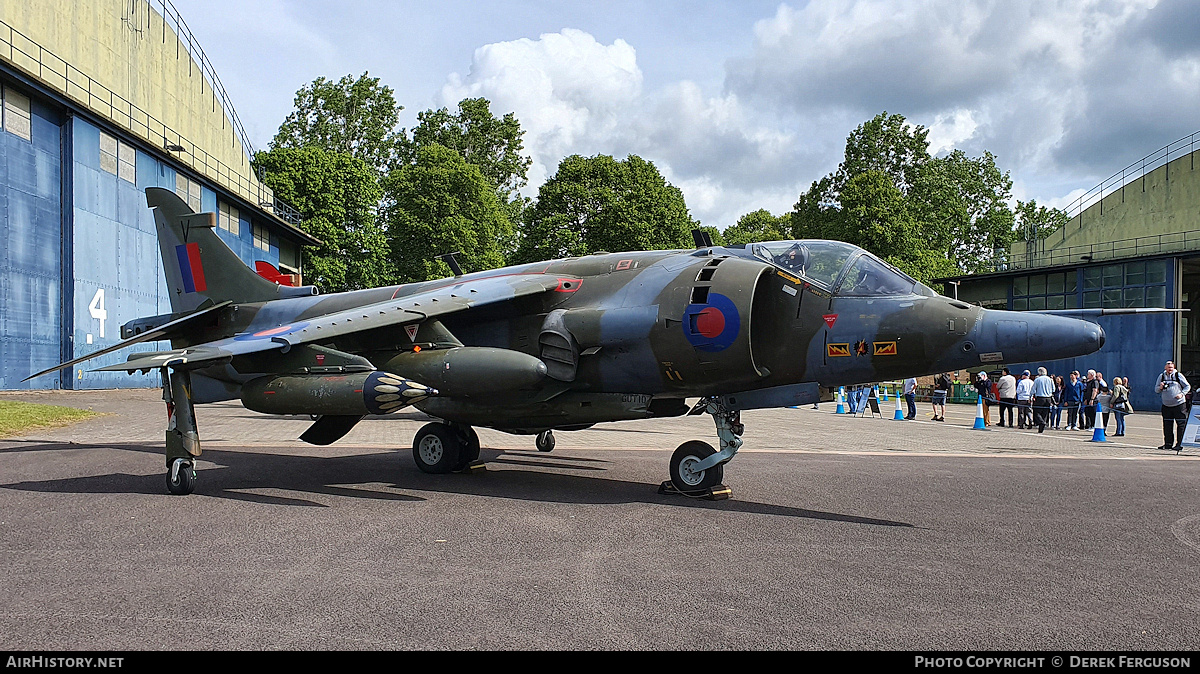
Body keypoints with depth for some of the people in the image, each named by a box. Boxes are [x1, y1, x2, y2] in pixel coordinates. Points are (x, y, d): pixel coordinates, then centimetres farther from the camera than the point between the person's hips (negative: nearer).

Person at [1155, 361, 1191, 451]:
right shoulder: (1161, 376, 7)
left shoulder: (1178, 375, -1)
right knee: (1167, 425, 7)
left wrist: (1182, 394, -12)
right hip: (1166, 405, 3)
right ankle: (1168, 443, 16)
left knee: (1181, 424, -5)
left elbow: (1187, 386, 4)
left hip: (1179, 404, -3)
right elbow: (1156, 390, 12)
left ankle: (1180, 444, -2)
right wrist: (1160, 387, -10)